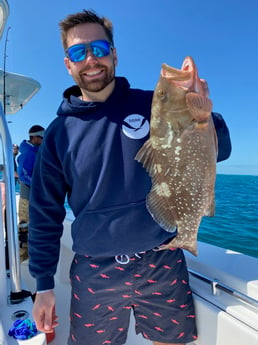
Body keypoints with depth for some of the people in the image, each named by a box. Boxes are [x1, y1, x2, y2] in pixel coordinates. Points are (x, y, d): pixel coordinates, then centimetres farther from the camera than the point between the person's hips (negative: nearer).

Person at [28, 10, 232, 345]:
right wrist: (44, 284, 3)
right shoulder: (59, 131, -1)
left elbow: (220, 150, -5)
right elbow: (45, 212, 3)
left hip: (163, 262, 1)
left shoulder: (151, 104, -3)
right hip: (94, 271, 1)